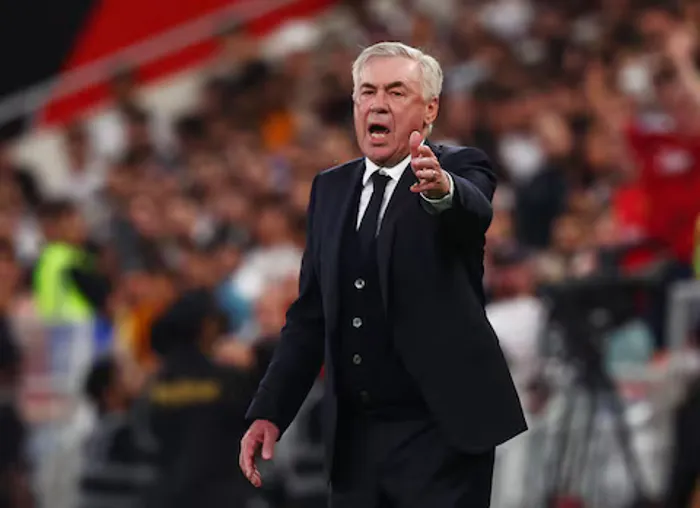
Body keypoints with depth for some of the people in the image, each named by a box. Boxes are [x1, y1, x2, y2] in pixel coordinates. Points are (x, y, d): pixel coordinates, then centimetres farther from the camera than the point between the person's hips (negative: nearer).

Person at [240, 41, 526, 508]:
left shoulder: (460, 169, -2)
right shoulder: (331, 189, 12)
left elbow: (474, 210, -27)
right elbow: (309, 315, 14)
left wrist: (441, 189, -50)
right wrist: (269, 413, 4)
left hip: (440, 435, -5)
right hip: (354, 439, 5)